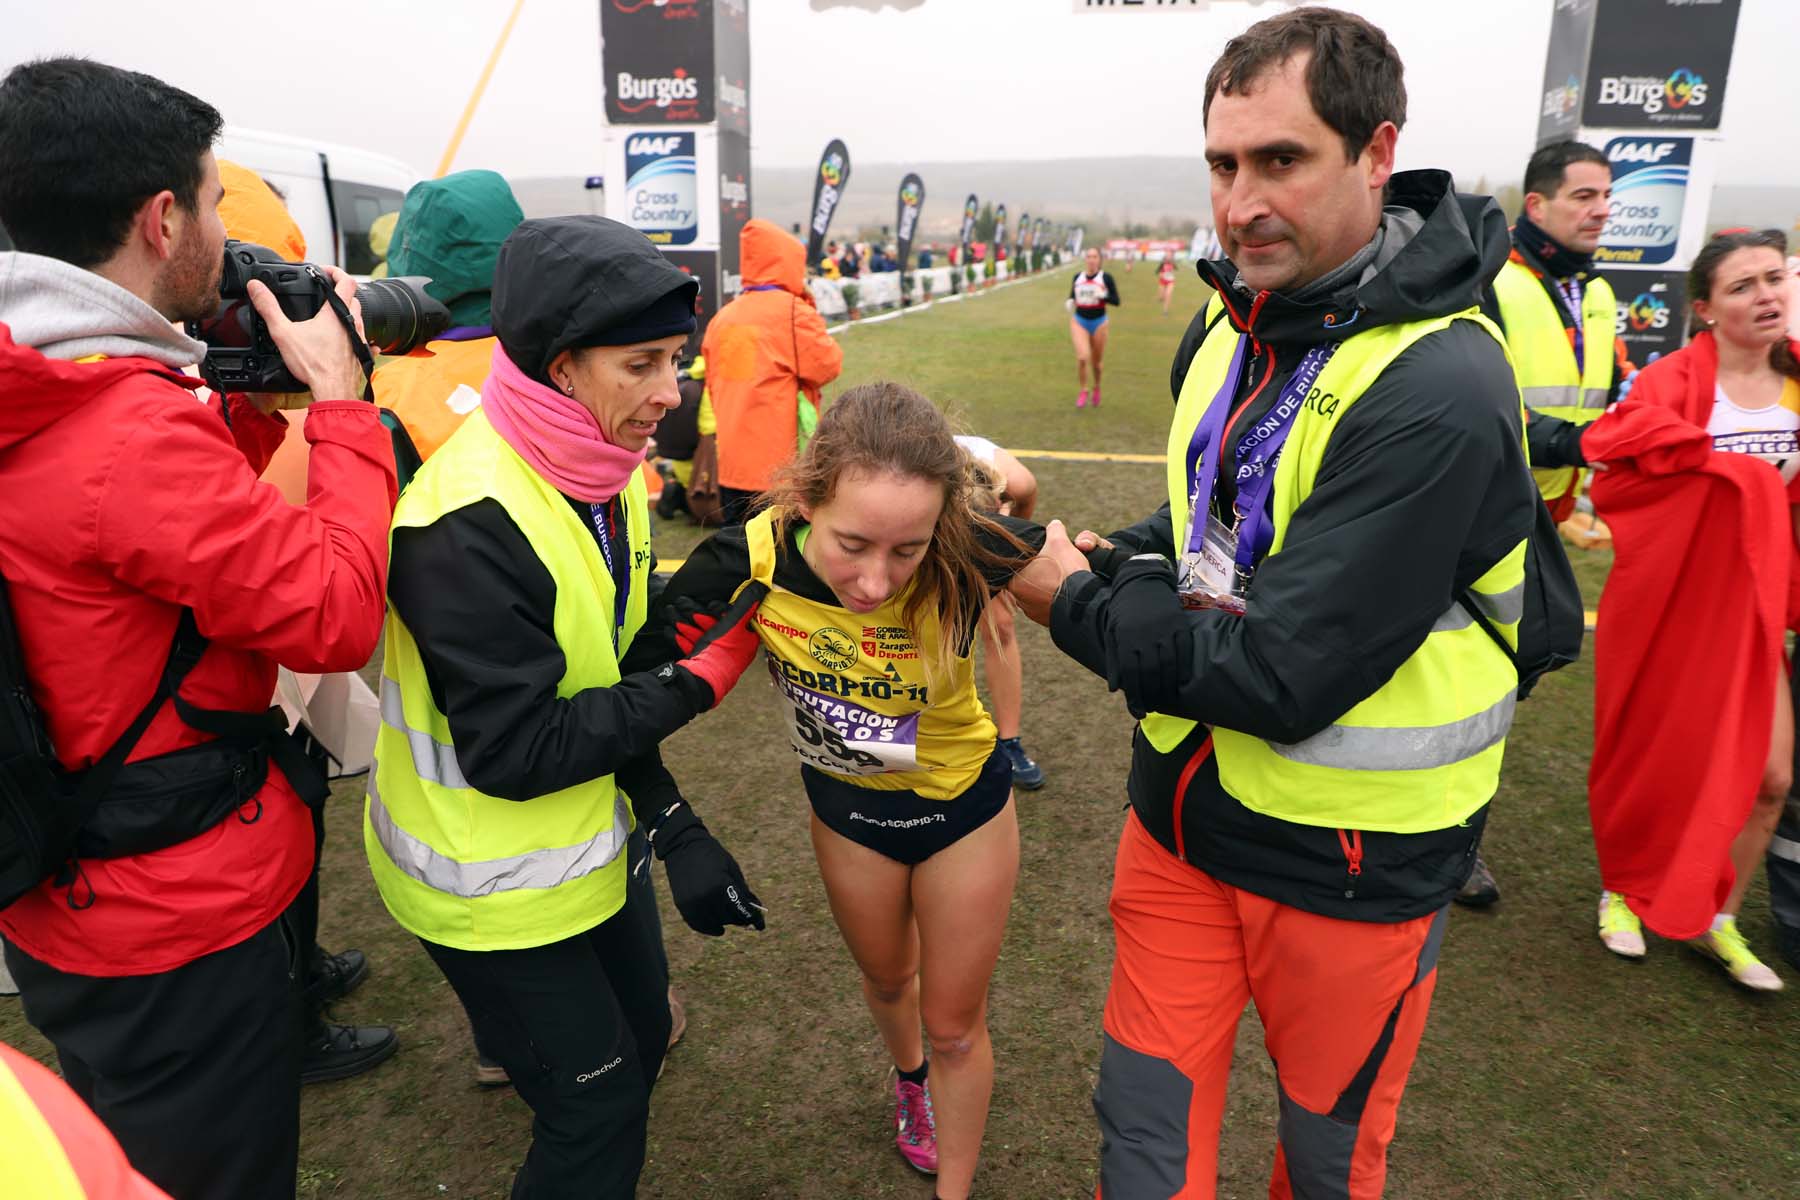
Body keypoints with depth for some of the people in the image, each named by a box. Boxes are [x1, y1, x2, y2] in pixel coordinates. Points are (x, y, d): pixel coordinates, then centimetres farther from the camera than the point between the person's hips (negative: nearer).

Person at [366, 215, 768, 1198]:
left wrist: (672, 827, -5)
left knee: (639, 1036, 23)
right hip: (492, 886, -8)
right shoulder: (469, 524, -29)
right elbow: (515, 752, -27)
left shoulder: (606, 476, -2)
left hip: (591, 844, 8)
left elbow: (607, 678, 2)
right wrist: (697, 683, -22)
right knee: (597, 1105, 6)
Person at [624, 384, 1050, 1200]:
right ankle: (909, 1076, 67)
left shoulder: (965, 557, -37)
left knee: (955, 1026, 17)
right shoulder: (746, 562, -32)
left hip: (963, 803, -2)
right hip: (845, 806, 3)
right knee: (886, 981, 31)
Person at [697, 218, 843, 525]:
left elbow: (713, 384, 15)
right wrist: (812, 311, 7)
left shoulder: (723, 316, 9)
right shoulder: (792, 310, -9)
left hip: (731, 462, 6)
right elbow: (828, 366, -4)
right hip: (780, 465, -6)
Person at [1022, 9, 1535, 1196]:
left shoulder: (1440, 392, -25)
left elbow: (1284, 674, -27)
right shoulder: (1230, 320, 0)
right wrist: (1122, 562, -4)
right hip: (1184, 809, 6)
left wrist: (1075, 604, -16)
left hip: (1347, 861, -6)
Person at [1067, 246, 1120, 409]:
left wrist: (1102, 295, -25)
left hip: (1099, 322, -1)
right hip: (1079, 321, 1)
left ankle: (1097, 388, 39)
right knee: (1082, 357, -19)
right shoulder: (1077, 277, 3)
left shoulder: (1106, 277, -6)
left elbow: (1116, 301, -7)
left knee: (1096, 362, 10)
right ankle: (1083, 391, 2)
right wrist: (1070, 302, -5)